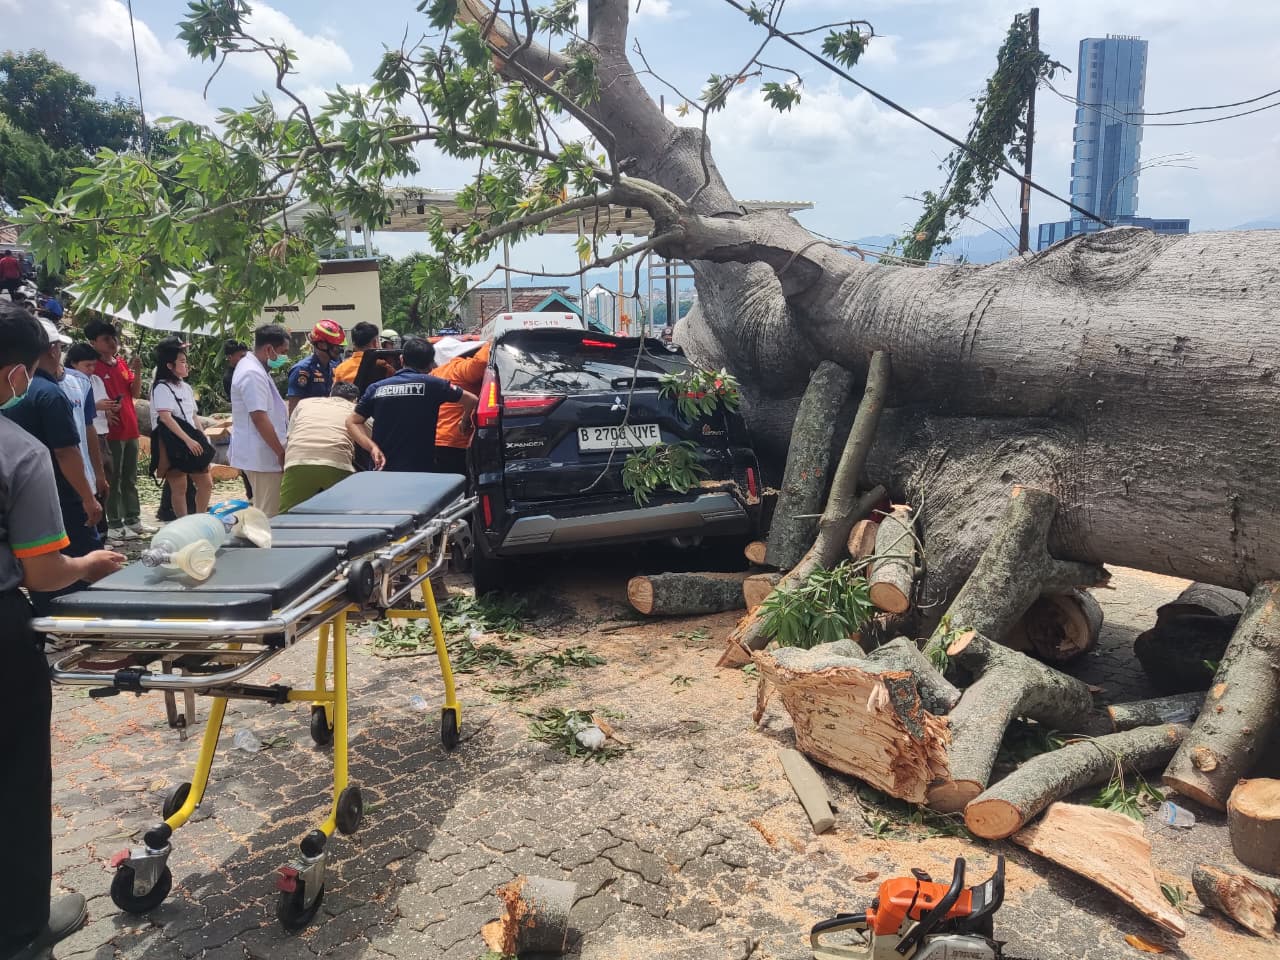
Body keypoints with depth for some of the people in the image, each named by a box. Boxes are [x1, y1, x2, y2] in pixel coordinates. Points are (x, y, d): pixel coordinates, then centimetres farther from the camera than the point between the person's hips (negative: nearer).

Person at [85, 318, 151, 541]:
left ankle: (133, 519, 22)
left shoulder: (122, 363, 12)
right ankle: (114, 524, 5)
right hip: (111, 430, -7)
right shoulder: (94, 367, -10)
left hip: (130, 428, 7)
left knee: (130, 477, 14)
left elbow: (136, 393, 10)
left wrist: (137, 372, -3)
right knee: (113, 479, -1)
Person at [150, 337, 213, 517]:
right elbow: (165, 417, -20)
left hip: (192, 443, 8)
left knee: (206, 484, 9)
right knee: (179, 487, -4)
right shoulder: (162, 387, -9)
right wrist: (188, 440, -26)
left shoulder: (186, 387, 17)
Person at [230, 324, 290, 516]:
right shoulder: (253, 374, -18)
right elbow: (260, 418, -22)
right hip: (262, 456, -11)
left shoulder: (253, 368, 16)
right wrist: (281, 453, -18)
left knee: (263, 513, 17)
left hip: (259, 454, 11)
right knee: (269, 515, -6)